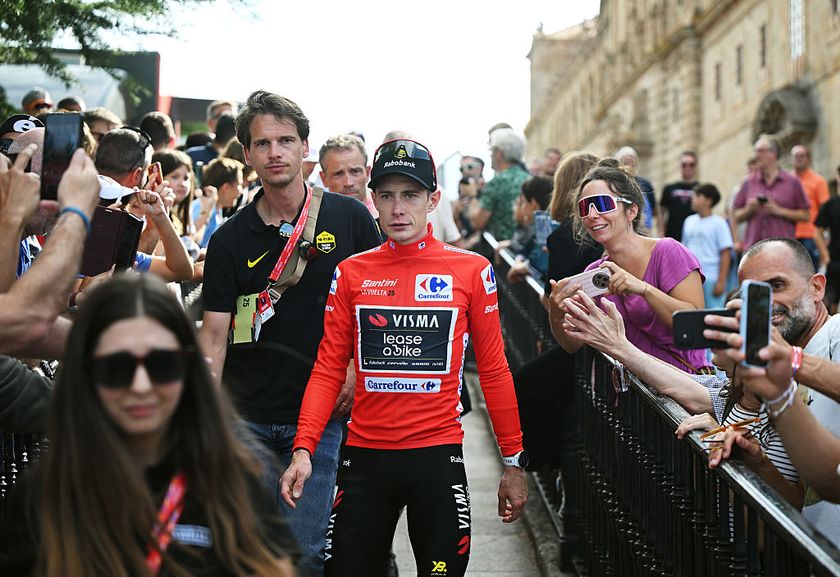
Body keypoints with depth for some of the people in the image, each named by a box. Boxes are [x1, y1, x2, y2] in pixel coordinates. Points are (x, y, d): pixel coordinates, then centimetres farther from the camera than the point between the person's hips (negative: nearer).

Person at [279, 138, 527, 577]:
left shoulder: (471, 271, 0)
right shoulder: (351, 273, 4)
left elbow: (493, 369, 3)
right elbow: (328, 371, 3)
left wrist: (513, 462, 2)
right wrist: (303, 449, -10)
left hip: (438, 453, -1)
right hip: (363, 454, 1)